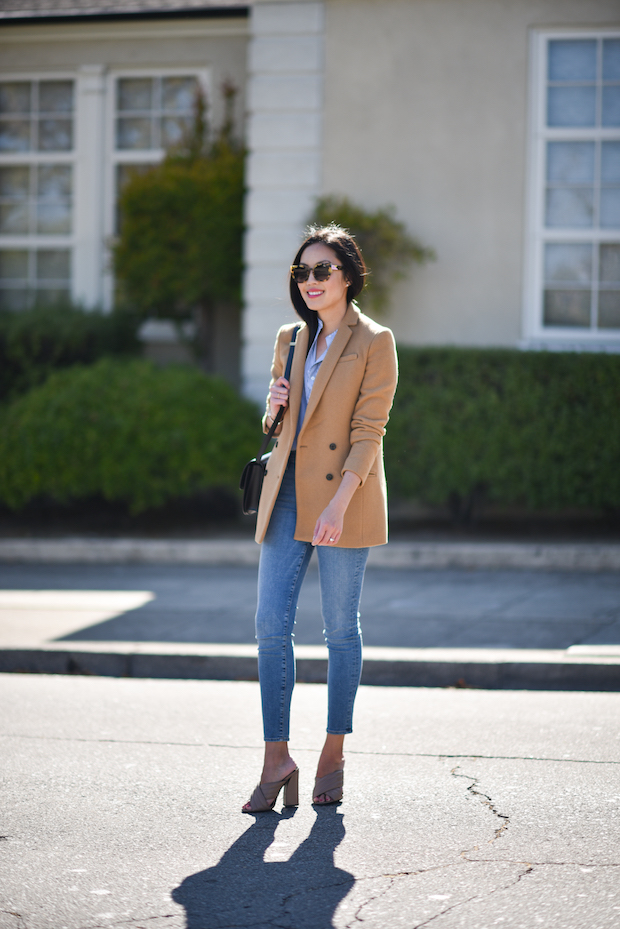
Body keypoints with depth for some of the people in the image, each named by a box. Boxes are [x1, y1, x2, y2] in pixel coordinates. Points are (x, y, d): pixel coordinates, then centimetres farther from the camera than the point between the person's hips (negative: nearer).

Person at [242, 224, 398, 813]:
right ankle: (276, 759, 2)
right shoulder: (291, 340, 13)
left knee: (340, 628, 3)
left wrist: (339, 504, -21)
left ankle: (334, 754, 16)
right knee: (271, 625, -3)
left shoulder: (374, 342, -4)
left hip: (343, 498, -5)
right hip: (288, 493, 5)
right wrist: (273, 408, -3)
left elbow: (369, 431, -11)